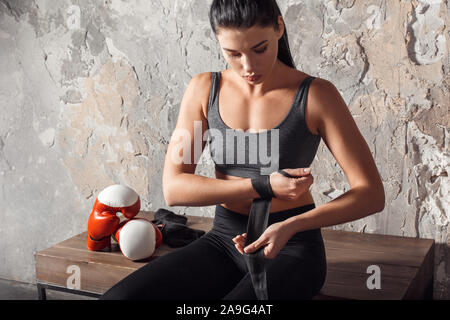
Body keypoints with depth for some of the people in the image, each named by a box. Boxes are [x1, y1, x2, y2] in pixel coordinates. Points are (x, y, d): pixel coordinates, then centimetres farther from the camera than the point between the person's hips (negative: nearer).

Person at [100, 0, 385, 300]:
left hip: (291, 247, -3)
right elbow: (173, 188, -4)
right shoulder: (204, 89, 1)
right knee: (118, 296, -19)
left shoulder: (316, 94, -8)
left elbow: (372, 194, -10)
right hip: (224, 240, 3)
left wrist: (289, 227, -24)